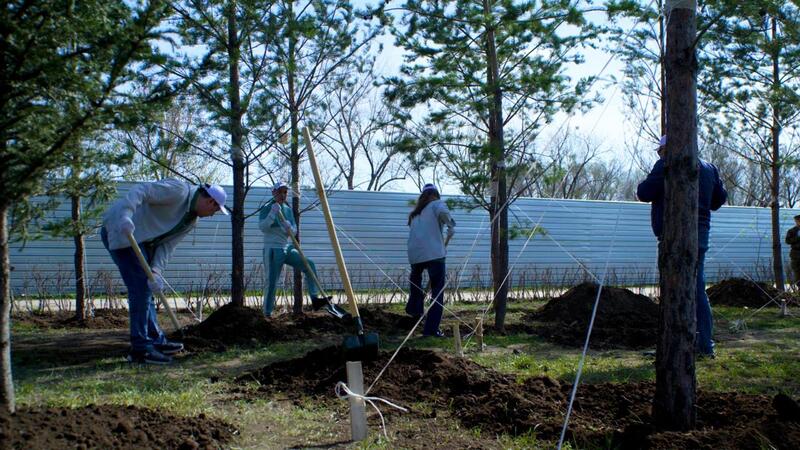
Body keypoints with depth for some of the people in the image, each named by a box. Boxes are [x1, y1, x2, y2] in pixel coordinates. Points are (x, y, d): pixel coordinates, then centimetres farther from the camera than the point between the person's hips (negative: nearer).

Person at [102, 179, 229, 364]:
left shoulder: (191, 221, 11)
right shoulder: (178, 190, -15)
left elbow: (167, 245, 4)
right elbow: (140, 191, -25)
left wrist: (156, 272, -13)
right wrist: (125, 216, -41)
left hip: (140, 241, 10)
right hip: (120, 229, -10)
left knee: (145, 289, 15)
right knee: (141, 289, -12)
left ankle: (157, 341, 25)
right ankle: (140, 349, -6)